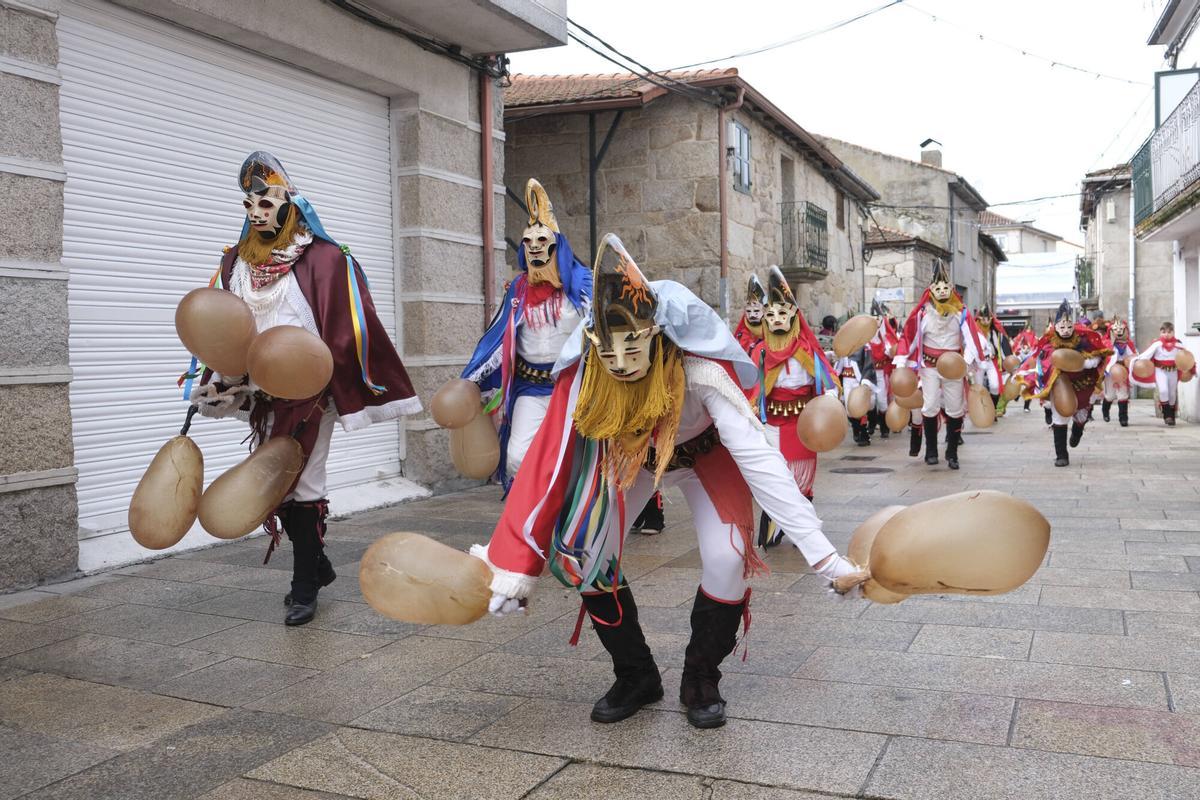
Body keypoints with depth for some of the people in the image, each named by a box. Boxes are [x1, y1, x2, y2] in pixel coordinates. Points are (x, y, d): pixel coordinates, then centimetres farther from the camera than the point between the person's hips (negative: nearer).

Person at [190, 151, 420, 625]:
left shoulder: (324, 260, -11)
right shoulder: (236, 264, 7)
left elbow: (349, 327, -14)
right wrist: (212, 380, -1)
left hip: (308, 393, -6)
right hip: (262, 396, 6)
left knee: (303, 484, -3)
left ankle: (304, 588, 10)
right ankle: (317, 565, 31)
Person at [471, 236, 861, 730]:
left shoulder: (697, 369, -41)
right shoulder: (584, 374, -33)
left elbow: (757, 457, -44)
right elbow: (549, 466, -29)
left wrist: (821, 553, -50)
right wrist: (514, 563, -31)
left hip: (703, 452, -2)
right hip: (628, 456, 2)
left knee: (729, 558, -23)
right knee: (580, 550, -12)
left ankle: (701, 680, 5)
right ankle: (636, 677, 12)